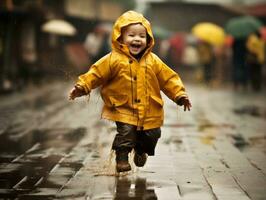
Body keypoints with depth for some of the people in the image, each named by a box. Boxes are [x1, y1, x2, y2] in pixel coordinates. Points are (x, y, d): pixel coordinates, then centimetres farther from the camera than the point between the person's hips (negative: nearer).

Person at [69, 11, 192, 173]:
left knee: (151, 135, 10)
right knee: (126, 132, -18)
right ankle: (122, 158, 5)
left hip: (149, 112, 3)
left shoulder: (153, 61, 2)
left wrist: (180, 95, -2)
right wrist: (82, 87, -20)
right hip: (124, 109, -3)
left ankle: (141, 152, 42)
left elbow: (168, 78, 6)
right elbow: (96, 74, -8)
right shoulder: (114, 59, -7)